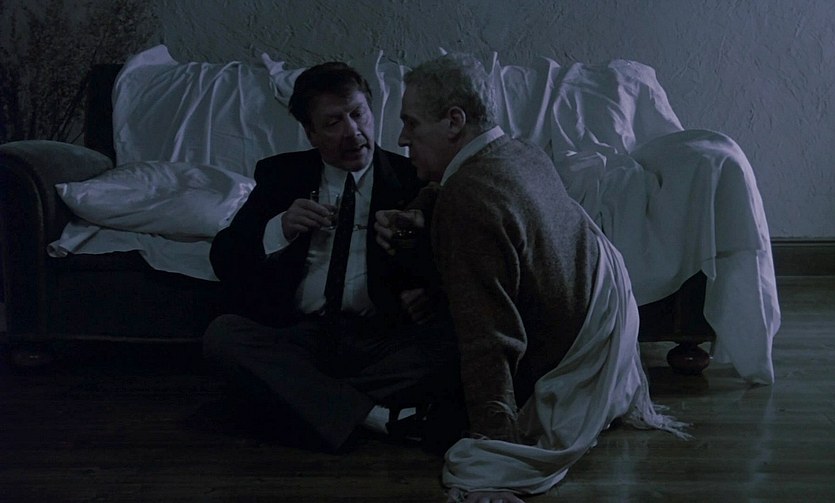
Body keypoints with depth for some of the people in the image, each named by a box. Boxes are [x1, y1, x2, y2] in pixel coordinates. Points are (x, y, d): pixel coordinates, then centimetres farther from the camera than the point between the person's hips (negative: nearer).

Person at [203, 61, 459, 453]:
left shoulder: (410, 179, 9)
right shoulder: (282, 176, 12)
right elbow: (223, 259, 7)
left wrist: (426, 293, -17)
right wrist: (280, 229, -12)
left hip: (380, 338, -1)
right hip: (297, 333, 1)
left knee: (447, 340, -29)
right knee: (221, 334, -27)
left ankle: (307, 402, -24)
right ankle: (371, 414, -30)